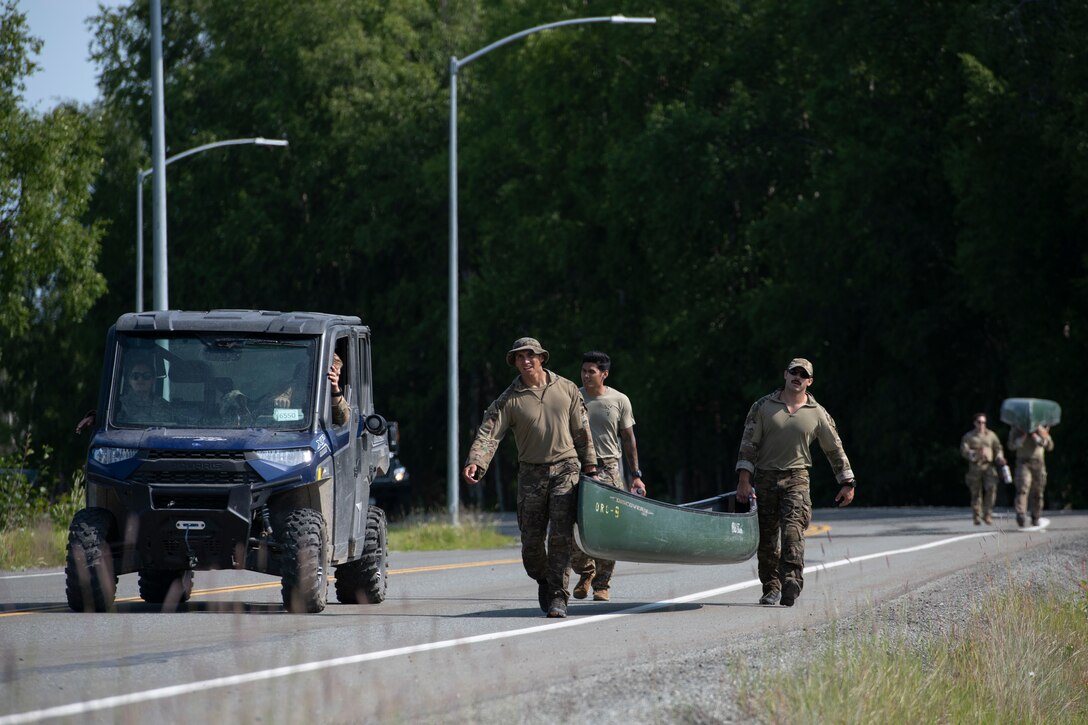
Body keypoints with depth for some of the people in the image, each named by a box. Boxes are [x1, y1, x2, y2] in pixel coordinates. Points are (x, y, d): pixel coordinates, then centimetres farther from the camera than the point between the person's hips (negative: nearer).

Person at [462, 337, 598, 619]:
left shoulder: (566, 390, 5)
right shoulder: (508, 400, -2)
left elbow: (582, 432, 12)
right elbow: (488, 434, -13)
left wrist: (590, 468, 11)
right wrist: (475, 462, -31)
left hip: (565, 469, 0)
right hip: (531, 473, 0)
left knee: (561, 535, -10)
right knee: (531, 538, 2)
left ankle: (558, 595, -8)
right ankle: (542, 579, 30)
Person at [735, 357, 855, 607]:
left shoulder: (817, 414, 6)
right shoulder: (763, 407, 4)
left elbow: (835, 450, 14)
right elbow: (749, 443, 1)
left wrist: (847, 483, 12)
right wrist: (744, 479, -9)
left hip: (796, 478, -1)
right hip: (764, 477, 1)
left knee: (792, 530, -19)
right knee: (766, 538, 3)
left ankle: (791, 583, -29)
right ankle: (771, 588, 14)